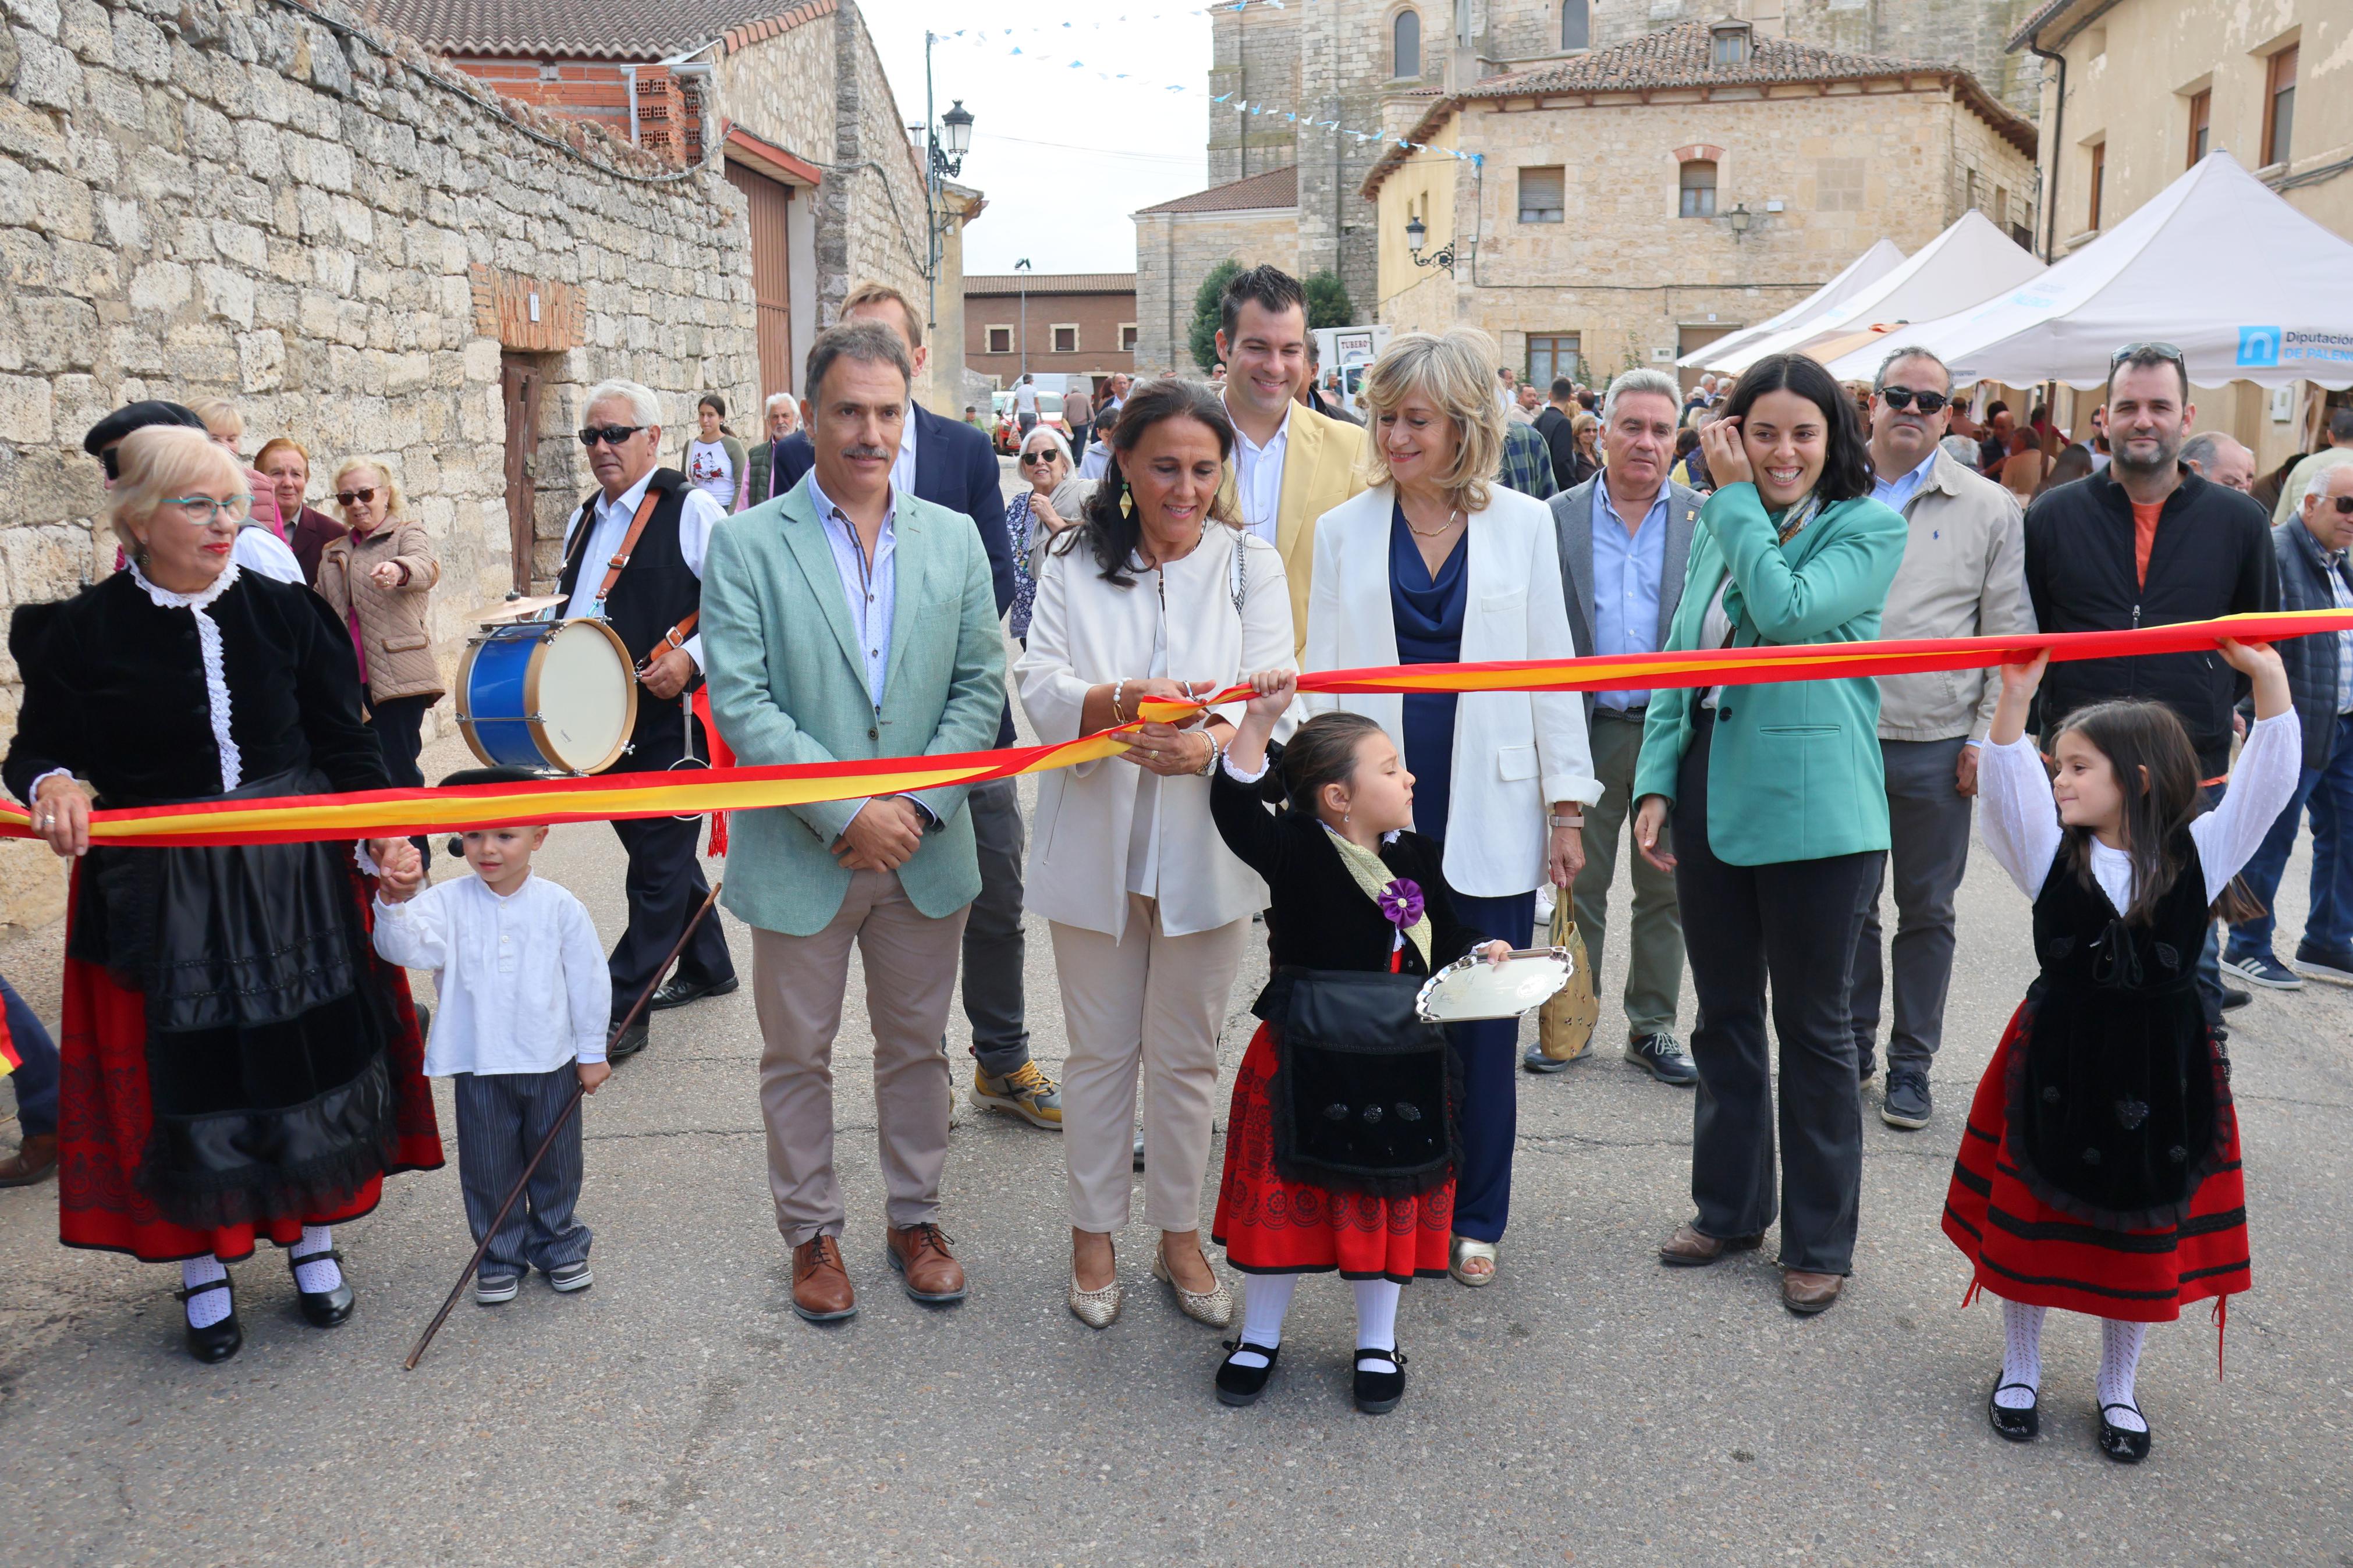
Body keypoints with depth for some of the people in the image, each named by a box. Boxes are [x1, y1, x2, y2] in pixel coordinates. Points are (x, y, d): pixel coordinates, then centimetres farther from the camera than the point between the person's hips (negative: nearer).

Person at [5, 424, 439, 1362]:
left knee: (308, 1061, 9)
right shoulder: (83, 632, -4)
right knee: (185, 1082, 6)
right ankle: (203, 1267, 26)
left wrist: (378, 831, -11)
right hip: (162, 897, -2)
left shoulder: (283, 613, 2)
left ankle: (314, 1239, 29)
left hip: (296, 881, 2)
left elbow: (342, 741, 4)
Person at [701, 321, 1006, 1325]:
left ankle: (914, 1216, 34)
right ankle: (811, 1233, 30)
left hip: (925, 852, 3)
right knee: (797, 1056, 12)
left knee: (916, 1046, 16)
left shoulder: (954, 538, 4)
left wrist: (921, 806, -11)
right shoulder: (746, 544, -6)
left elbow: (980, 686, 2)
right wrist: (846, 812, -18)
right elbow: (739, 703, -13)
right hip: (800, 855, -2)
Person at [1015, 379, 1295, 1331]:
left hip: (1203, 850, 0)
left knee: (1187, 1055, 12)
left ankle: (1180, 1235, 29)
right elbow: (1041, 688, -10)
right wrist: (1122, 701, -32)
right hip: (1096, 846, 0)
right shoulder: (1074, 566, 2)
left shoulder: (1251, 565, 1)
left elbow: (1271, 687, -11)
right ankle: (1094, 1232, 30)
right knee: (1100, 1051, 12)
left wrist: (1215, 737, -33)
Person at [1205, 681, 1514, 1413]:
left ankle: (1377, 1343, 33)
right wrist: (1259, 721, -37)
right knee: (1283, 1193, 9)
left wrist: (1482, 953, -7)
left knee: (1390, 1199, 14)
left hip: (1397, 1070, 4)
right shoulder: (1296, 852, -13)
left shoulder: (1417, 858, 3)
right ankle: (1259, 1336, 29)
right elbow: (1236, 806, -29)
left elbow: (1448, 936, 14)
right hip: (1302, 1064, -4)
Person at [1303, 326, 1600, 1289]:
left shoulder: (1524, 524, 5)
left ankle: (1474, 1219, 22)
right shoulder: (1344, 530, 7)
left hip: (1489, 817, 0)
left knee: (1484, 1026, 6)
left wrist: (1568, 807, 2)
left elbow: (1552, 667, 5)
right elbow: (1321, 676, 7)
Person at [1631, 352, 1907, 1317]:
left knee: (1812, 1026, 6)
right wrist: (1657, 783, 4)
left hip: (1812, 810, -5)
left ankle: (1819, 1241, 21)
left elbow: (1789, 610, -23)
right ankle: (1729, 1208, 31)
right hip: (1711, 800, 5)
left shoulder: (1869, 530, -6)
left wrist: (1737, 500, -13)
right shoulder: (1717, 528, 11)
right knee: (1724, 1015, 15)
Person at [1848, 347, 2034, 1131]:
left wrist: (1988, 736, -4)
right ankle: (1852, 1044, 25)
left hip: (1937, 745, -1)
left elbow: (2009, 635, 3)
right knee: (1847, 905, 10)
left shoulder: (1990, 509, 3)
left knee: (1927, 911, 8)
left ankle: (1911, 1062, 20)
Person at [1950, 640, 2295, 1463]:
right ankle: (2020, 1368, 31)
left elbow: (2267, 784, -12)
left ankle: (2118, 1388, 32)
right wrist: (2016, 696, -30)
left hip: (2160, 1077, 0)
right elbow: (2009, 784, -18)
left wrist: (2268, 681, -21)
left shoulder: (2198, 855, -5)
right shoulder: (2051, 851, -5)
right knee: (2028, 1217, 11)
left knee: (2144, 1233, 12)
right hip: (2056, 1067, 0)